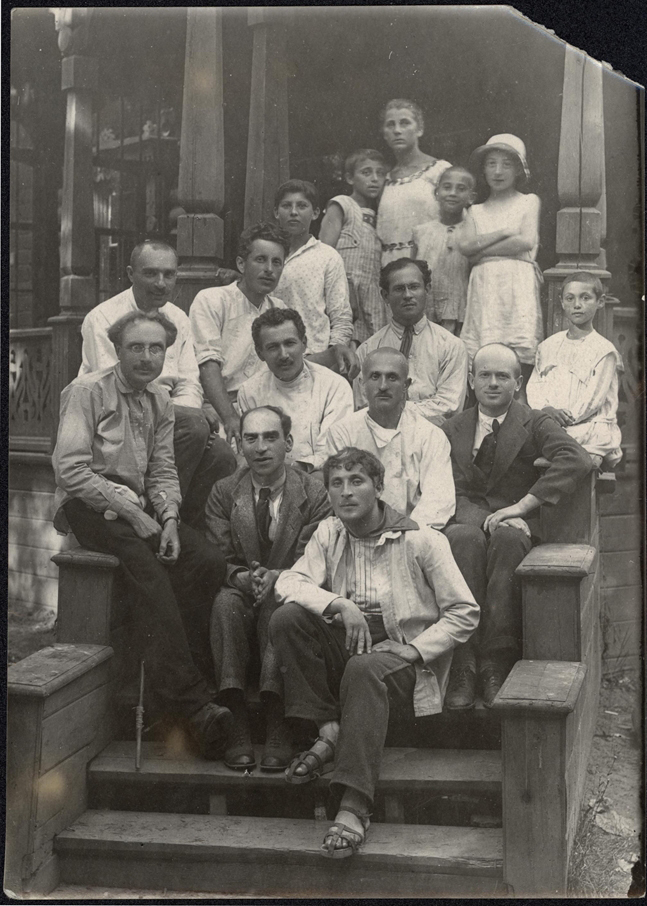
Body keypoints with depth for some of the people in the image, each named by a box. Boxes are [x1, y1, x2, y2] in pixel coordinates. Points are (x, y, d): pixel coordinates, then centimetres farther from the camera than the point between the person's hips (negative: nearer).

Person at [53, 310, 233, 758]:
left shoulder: (161, 401, 16)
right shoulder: (87, 391, -4)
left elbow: (163, 473, 15)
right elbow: (70, 470, -12)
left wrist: (168, 519, -6)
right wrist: (129, 510, -17)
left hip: (137, 507, 6)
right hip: (88, 506, -6)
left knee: (210, 560, -20)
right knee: (144, 560, -33)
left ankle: (182, 678, -17)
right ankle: (190, 699, -36)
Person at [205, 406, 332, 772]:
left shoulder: (314, 494, 4)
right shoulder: (224, 493, 10)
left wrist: (276, 577, -25)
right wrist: (243, 577, -21)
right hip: (242, 596, 2)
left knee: (278, 601, -36)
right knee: (226, 601, -33)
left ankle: (278, 728, -45)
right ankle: (237, 725, -40)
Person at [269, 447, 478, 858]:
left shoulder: (422, 540, -5)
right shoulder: (328, 534, 8)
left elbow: (465, 613, -4)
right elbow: (289, 582, -7)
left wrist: (414, 649, -16)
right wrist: (339, 604, -24)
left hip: (405, 659, -4)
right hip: (347, 647, 5)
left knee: (365, 668, -39)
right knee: (287, 618, -20)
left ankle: (354, 807, -41)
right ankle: (329, 731, -16)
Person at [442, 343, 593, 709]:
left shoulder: (535, 424, 6)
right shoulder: (453, 430, 13)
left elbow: (578, 460, -14)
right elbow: (452, 494, 4)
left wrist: (521, 506, -21)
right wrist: (486, 519, -19)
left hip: (517, 530, -1)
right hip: (468, 523, 1)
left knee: (507, 536, -37)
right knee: (465, 536, -34)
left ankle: (496, 663, -35)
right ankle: (464, 667, -37)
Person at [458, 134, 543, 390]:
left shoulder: (528, 202, 13)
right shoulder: (477, 211, 20)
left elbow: (526, 241, -3)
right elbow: (465, 245, 3)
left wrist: (483, 251, 1)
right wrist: (505, 232, -3)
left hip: (518, 283, -2)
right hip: (484, 286, 2)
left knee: (519, 358, -12)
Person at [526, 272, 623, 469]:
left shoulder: (603, 350, 0)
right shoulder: (548, 346, 16)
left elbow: (592, 399, -8)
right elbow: (534, 386, 11)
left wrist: (563, 420, -16)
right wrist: (546, 409, -10)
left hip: (590, 426, -4)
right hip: (547, 427, 4)